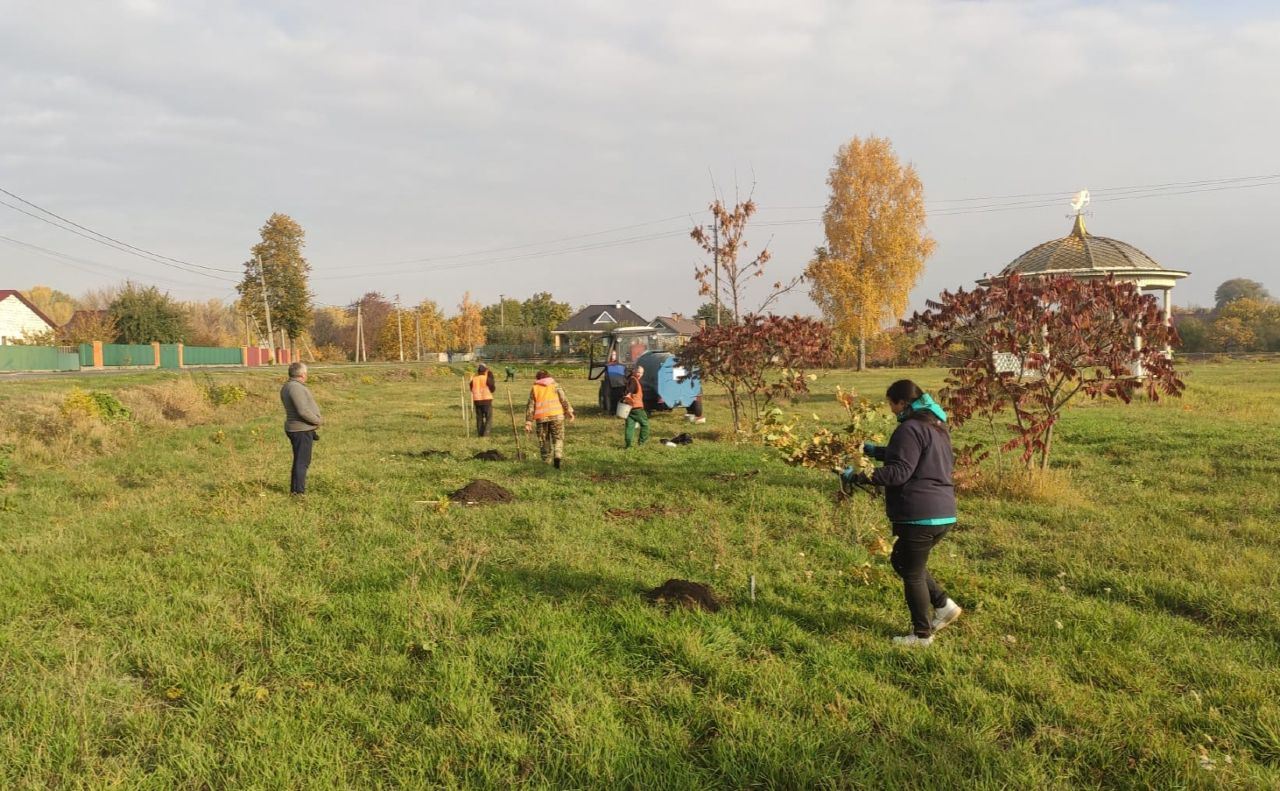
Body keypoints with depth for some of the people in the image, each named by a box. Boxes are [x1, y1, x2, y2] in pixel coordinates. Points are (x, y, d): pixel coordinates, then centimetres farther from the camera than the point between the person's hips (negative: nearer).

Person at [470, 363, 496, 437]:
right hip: (486, 400, -4)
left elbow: (472, 389, 13)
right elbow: (492, 389, -5)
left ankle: (479, 433, 15)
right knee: (489, 418, 2)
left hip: (477, 400, 4)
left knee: (479, 418, 15)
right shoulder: (487, 378, -10)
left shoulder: (473, 379, 2)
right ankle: (486, 433, -8)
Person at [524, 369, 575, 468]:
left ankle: (546, 462, 11)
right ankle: (557, 456, -18)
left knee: (544, 441, 11)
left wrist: (528, 422, 10)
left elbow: (530, 406, 10)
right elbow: (563, 399, -1)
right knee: (558, 438, 6)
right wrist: (569, 411, -3)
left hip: (541, 417, 1)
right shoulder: (555, 386, 11)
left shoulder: (534, 389, 13)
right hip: (556, 415, -1)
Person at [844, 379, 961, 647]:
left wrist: (859, 476, -20)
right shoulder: (936, 425, 15)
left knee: (912, 573, 5)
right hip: (942, 512, 10)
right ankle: (943, 605, 22)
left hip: (920, 515, -10)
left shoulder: (910, 428, -16)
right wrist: (877, 451, 30)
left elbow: (899, 472, -22)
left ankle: (922, 634, 16)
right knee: (902, 560, 25)